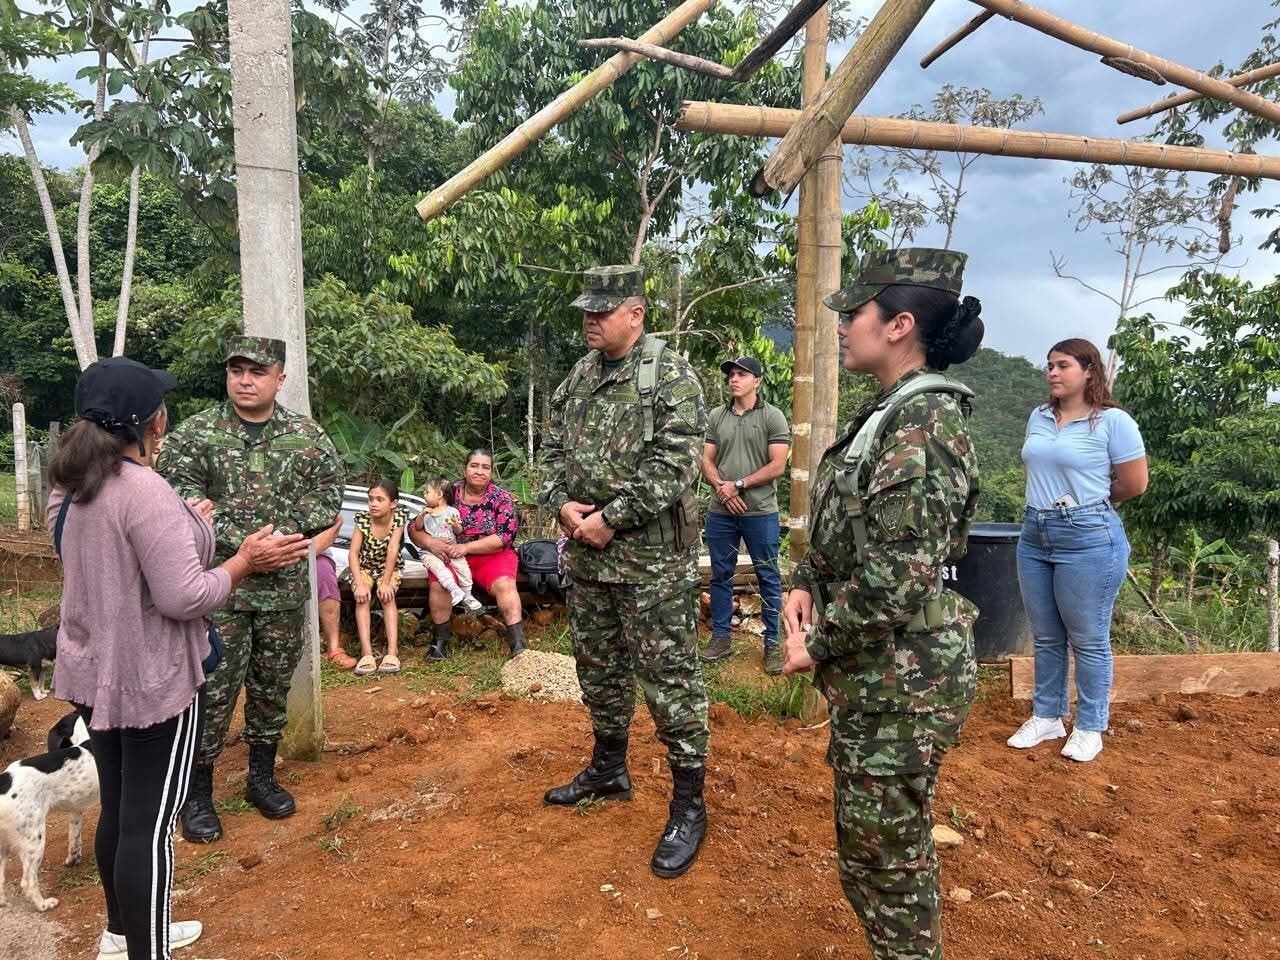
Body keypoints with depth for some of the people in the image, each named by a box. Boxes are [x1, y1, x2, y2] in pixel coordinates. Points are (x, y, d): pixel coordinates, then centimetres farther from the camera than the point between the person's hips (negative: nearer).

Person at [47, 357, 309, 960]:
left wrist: (181, 524, 21)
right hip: (151, 680, -9)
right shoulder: (147, 491, -25)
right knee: (148, 823, 3)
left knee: (117, 808, 22)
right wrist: (246, 560, -13)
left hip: (92, 671, 9)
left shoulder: (70, 485, 3)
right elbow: (183, 598, -27)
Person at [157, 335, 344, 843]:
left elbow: (328, 498, 2)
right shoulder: (194, 434, -4)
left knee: (273, 686, 14)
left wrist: (282, 535, -12)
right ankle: (197, 792, 20)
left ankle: (262, 776, 31)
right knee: (212, 691, 3)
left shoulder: (308, 435, 3)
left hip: (286, 588, 3)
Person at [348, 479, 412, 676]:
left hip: (390, 567, 0)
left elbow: (392, 550, -23)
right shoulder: (363, 519, -16)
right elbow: (353, 553, -21)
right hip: (364, 567, 1)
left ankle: (392, 652, -34)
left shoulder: (399, 517, -16)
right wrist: (359, 584, -33)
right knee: (362, 597, -27)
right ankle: (366, 653, -34)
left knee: (387, 596, -28)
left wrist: (385, 582, -30)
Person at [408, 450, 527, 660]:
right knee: (438, 584, -27)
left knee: (504, 585, -29)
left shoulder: (501, 498, -3)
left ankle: (518, 644, -25)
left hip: (491, 555, -1)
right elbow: (414, 528, 1)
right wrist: (430, 542, -22)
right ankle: (440, 641, -11)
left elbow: (505, 537, -13)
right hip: (450, 556, 1)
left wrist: (466, 547, -21)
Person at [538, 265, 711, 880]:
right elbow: (553, 449, 15)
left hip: (653, 557, -7)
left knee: (669, 678, -1)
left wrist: (610, 518, -17)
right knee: (598, 669, 19)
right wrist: (563, 504, -4)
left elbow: (673, 464, -18)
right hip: (585, 553, 8)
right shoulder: (578, 377, 12)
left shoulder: (671, 374, -10)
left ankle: (688, 805, 13)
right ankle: (609, 771, 38)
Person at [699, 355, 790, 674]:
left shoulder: (773, 417, -2)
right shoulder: (716, 416, 10)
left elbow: (777, 466, -8)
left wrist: (738, 485, -12)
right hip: (721, 512, 4)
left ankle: (772, 644, 13)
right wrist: (720, 488, -10)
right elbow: (707, 461, 8)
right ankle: (721, 638, 23)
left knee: (768, 578, 3)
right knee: (720, 575, 11)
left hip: (760, 512, -4)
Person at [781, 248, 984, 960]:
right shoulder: (891, 413, 9)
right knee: (870, 842, 24)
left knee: (885, 852, 8)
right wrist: (806, 585, 0)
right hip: (871, 671, 10)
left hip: (900, 677, -10)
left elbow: (896, 580, -26)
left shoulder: (925, 424, -21)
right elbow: (842, 529, 17)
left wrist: (817, 645, -13)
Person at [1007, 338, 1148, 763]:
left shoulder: (1112, 421, -9)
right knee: (1045, 637, 15)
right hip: (1034, 534, 6)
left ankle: (1090, 728, 20)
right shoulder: (1039, 418, 9)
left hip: (1088, 537, -6)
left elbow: (1134, 484, -4)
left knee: (1088, 640, 5)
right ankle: (1047, 717, 28)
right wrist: (1047, 504, 10)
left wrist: (1089, 504, 8)